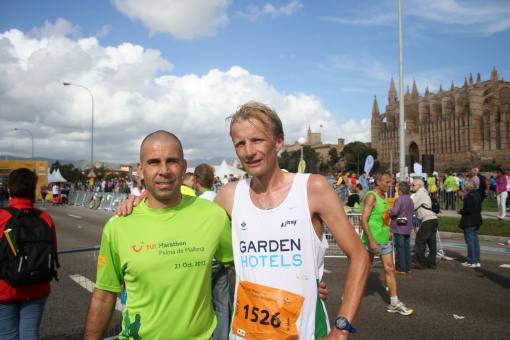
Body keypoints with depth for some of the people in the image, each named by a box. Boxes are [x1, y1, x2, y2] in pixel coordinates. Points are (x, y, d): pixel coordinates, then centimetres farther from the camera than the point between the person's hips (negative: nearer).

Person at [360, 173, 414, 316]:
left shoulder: (383, 196, 11)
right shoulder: (371, 196, -17)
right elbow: (363, 220, -23)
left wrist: (388, 231, 18)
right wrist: (372, 241, -27)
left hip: (385, 240, 8)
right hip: (372, 241, -8)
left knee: (390, 269, 7)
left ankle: (394, 303, 13)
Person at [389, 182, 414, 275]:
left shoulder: (399, 199, -15)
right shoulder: (410, 200, 10)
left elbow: (394, 212, -22)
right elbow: (412, 212, 16)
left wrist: (388, 212, -3)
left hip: (399, 227, -8)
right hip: (407, 227, 8)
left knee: (399, 248, -1)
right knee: (406, 247, 14)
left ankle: (401, 269, 2)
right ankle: (407, 268, 19)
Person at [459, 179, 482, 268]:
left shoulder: (469, 196, -19)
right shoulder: (478, 195, 9)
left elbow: (468, 210, -23)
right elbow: (479, 208, 14)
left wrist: (461, 211, -6)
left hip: (469, 222, -9)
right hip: (477, 221, 9)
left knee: (470, 241, -1)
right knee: (475, 240, 14)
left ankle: (471, 262, 4)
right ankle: (477, 261, 20)